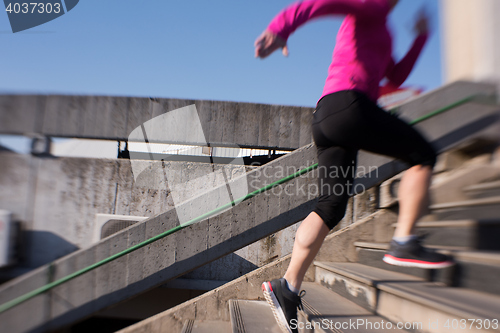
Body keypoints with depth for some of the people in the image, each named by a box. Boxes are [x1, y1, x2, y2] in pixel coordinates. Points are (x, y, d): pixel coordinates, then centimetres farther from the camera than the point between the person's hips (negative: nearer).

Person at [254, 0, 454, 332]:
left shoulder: (379, 31, 38)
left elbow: (396, 78, 38)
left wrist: (422, 37, 41)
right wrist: (281, 28, -23)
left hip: (325, 118, 9)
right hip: (349, 104, -9)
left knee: (331, 205, 1)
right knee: (423, 154, 4)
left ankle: (288, 286, -4)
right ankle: (404, 244, 0)